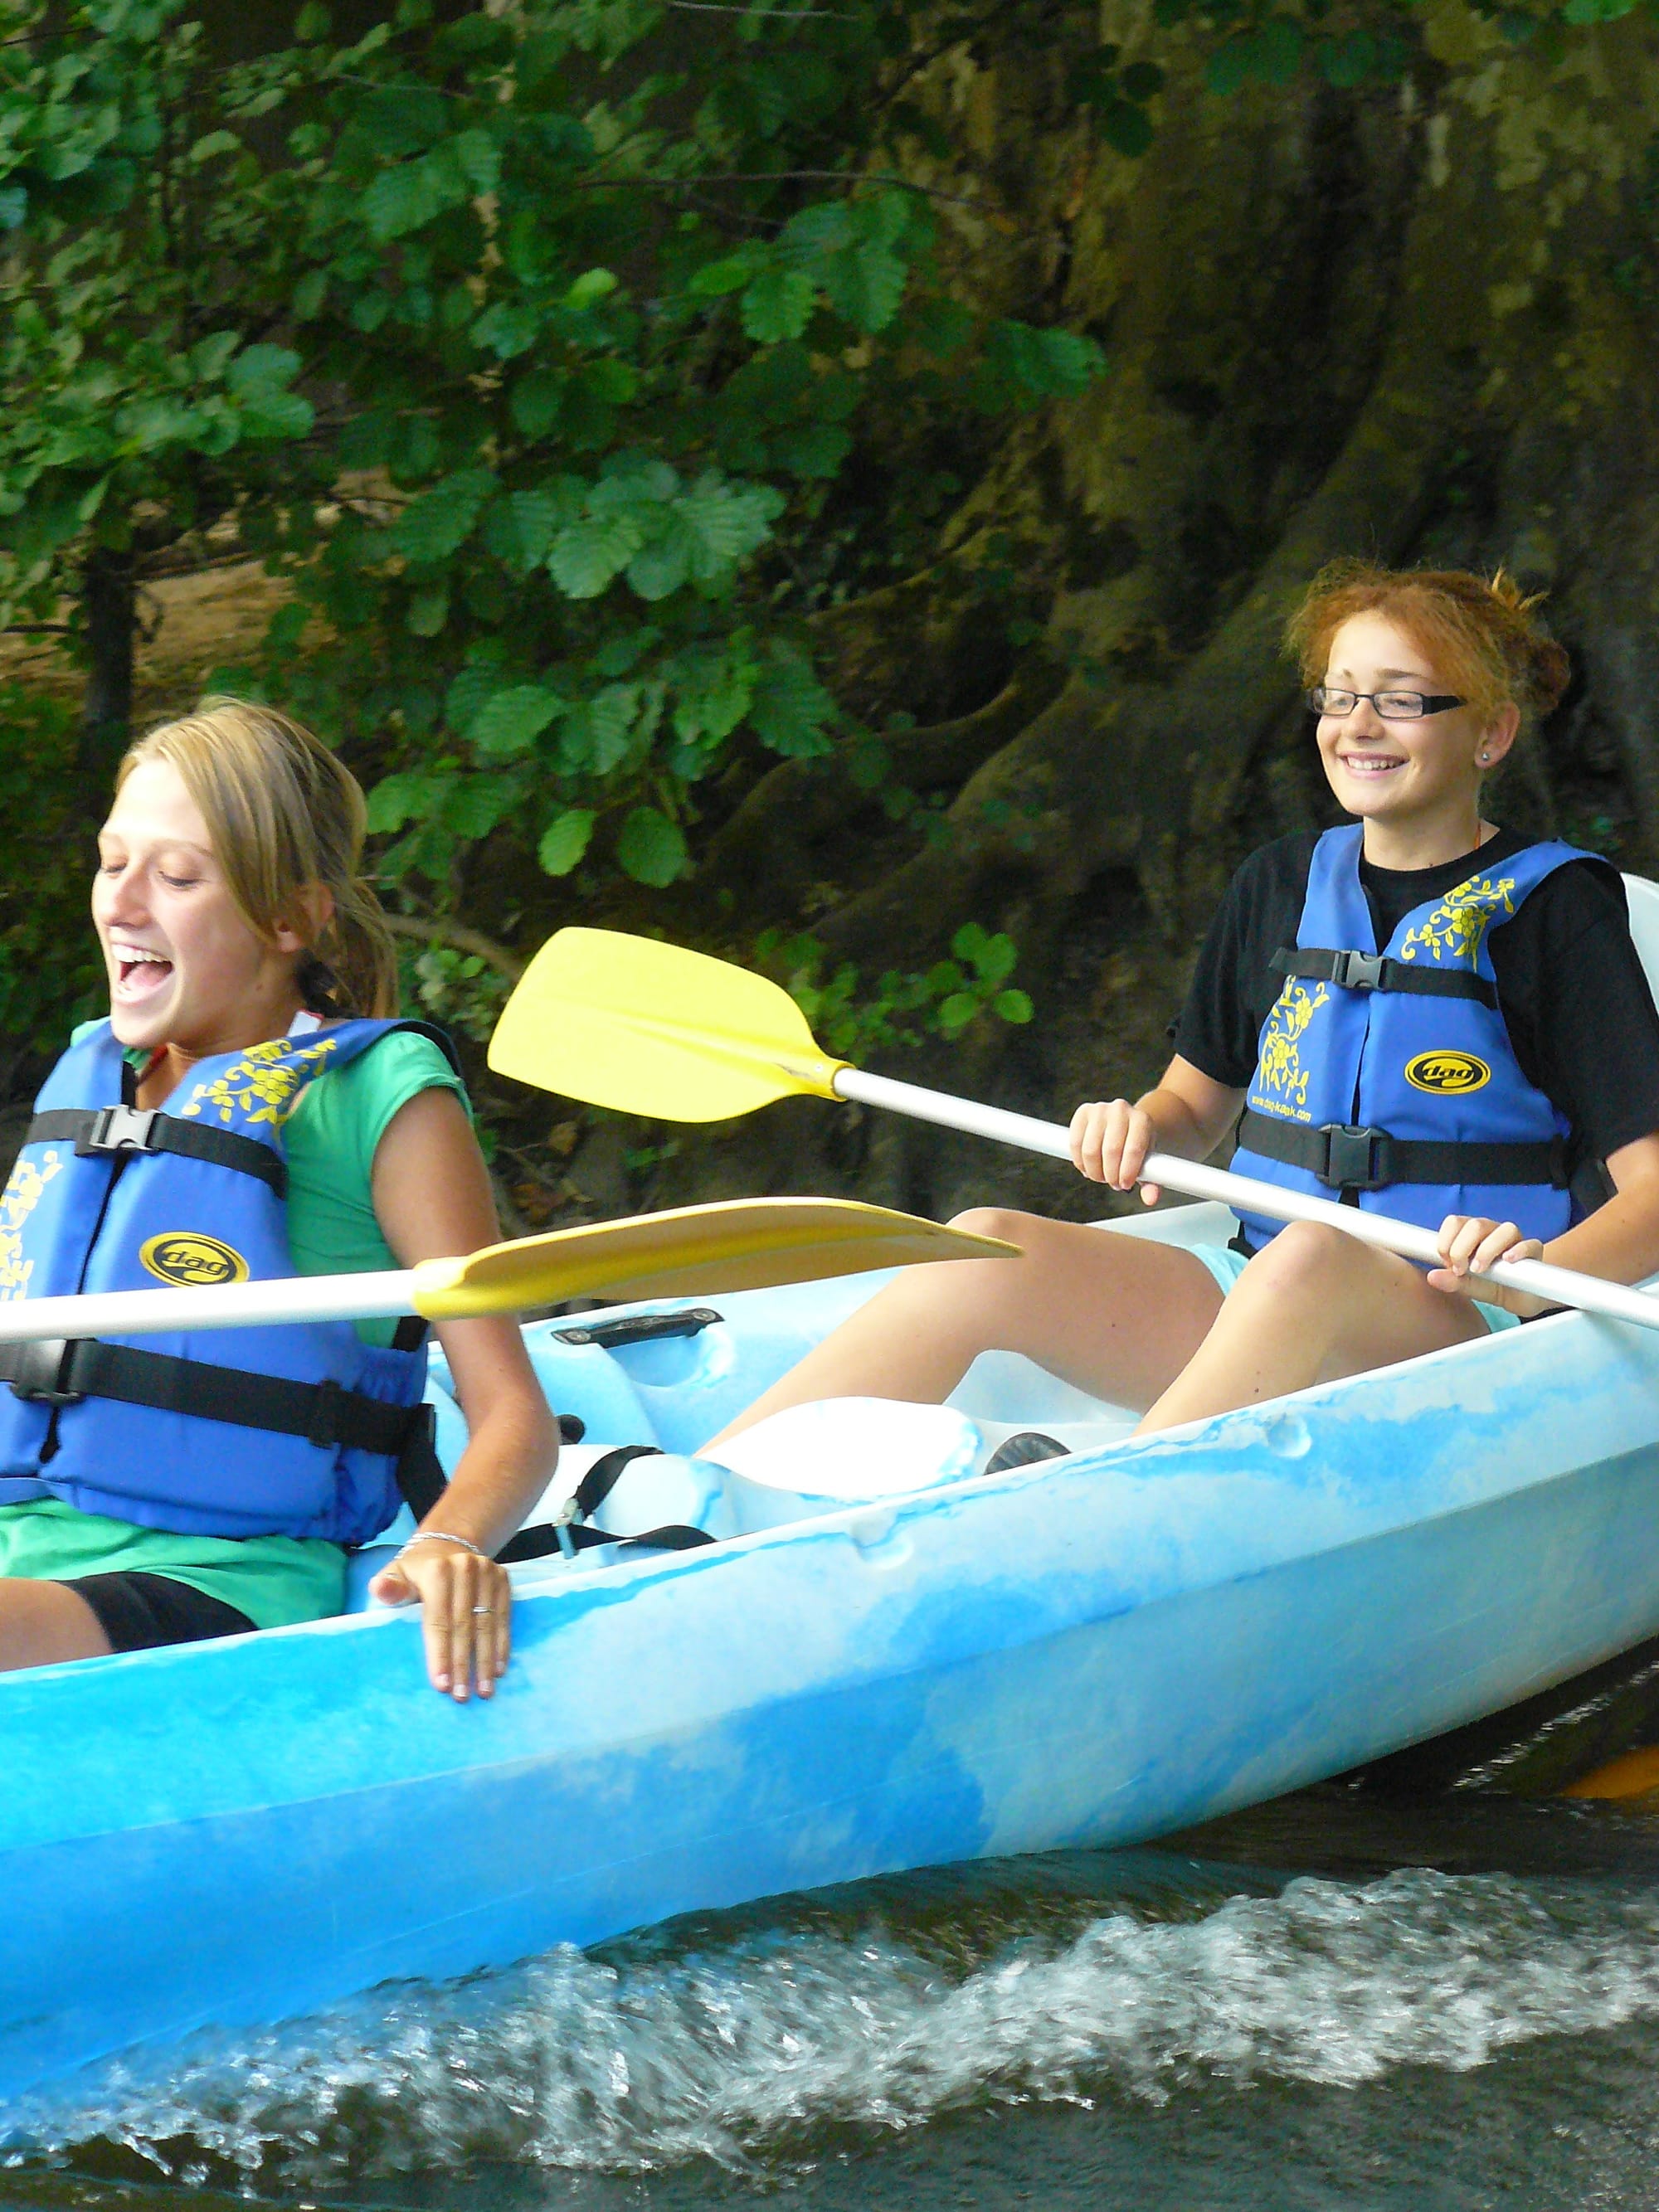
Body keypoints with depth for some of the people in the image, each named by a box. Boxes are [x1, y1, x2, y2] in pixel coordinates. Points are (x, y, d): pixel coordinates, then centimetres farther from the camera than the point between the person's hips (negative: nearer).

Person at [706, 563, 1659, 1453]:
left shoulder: (1553, 907, -1)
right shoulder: (1284, 885, 15)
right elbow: (1197, 1104, 24)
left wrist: (1539, 1275, -28)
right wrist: (1141, 1129, -1)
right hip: (1252, 1300, 5)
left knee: (1311, 1260, -39)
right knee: (985, 1246, -19)